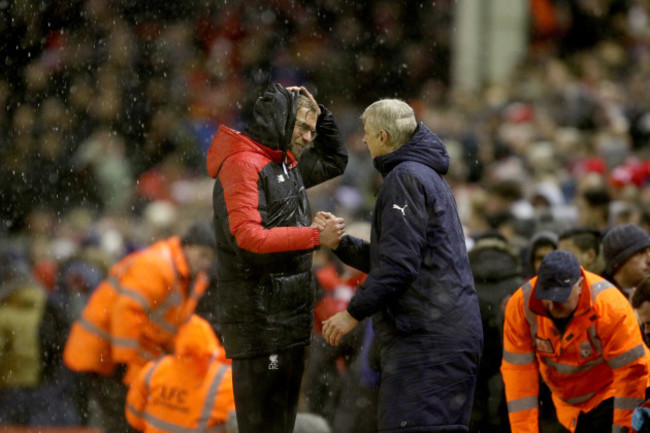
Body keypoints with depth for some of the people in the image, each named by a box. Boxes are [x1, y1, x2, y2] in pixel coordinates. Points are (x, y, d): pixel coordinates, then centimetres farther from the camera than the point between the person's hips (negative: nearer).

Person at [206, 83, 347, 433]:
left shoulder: (287, 164, 17)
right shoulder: (243, 164, -12)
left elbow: (334, 161, 34)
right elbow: (248, 236, -23)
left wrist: (318, 114, 17)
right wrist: (315, 236, -22)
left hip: (289, 311, 10)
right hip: (258, 313, -10)